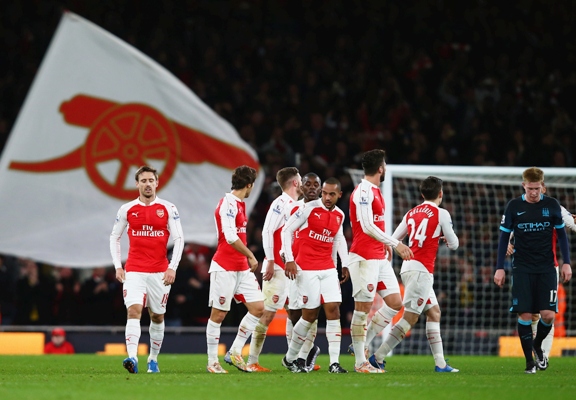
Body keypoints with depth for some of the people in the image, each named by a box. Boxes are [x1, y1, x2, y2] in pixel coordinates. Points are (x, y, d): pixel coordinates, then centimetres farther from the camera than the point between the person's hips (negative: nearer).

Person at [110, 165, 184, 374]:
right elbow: (114, 237, 12)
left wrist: (172, 267, -9)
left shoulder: (168, 209, 1)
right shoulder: (127, 210, 4)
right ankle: (132, 358, -31)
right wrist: (117, 266, 3)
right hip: (134, 271, -1)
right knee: (134, 311, -19)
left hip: (160, 272, 1)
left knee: (157, 316, 10)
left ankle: (153, 359, 26)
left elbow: (178, 239, 0)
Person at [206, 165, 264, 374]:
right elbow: (230, 236, -22)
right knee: (218, 314, -2)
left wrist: (247, 258, 15)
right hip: (225, 268, -9)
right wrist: (250, 255, -17)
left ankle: (235, 353, 9)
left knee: (258, 307, 2)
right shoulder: (228, 204, -14)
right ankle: (212, 362, 5)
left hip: (242, 268, 9)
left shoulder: (239, 204, 15)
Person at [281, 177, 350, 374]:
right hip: (307, 268, -5)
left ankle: (334, 362, -8)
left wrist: (345, 264, 19)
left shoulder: (340, 215, 8)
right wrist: (289, 259, -12)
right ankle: (290, 357, 16)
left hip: (328, 268, 5)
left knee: (333, 310, -7)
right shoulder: (310, 208, -9)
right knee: (310, 315, -3)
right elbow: (287, 230, -6)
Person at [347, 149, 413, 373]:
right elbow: (367, 227, -22)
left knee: (395, 302, 7)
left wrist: (387, 247, 18)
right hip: (364, 257, -10)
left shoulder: (375, 191, 16)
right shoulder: (363, 192, -14)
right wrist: (396, 244, -22)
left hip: (379, 257, 10)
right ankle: (360, 362, -1)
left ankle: (362, 344, 15)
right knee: (363, 307, -5)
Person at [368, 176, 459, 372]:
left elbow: (393, 239, 16)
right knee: (410, 318, -8)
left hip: (409, 267, 8)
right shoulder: (441, 214, -5)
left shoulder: (411, 214, 12)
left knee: (434, 312, 14)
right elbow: (453, 244, -1)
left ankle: (440, 363, 10)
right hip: (421, 270, -8)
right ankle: (378, 357, -13)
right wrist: (445, 237, 23)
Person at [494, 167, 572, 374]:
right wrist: (499, 268, 2)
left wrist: (566, 263, 4)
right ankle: (530, 360, 3)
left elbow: (561, 234, 10)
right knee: (525, 314, -7)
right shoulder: (513, 206, -1)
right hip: (522, 269, -1)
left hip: (546, 269, 1)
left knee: (548, 314, -8)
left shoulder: (552, 205, 1)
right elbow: (504, 237, 5)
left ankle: (537, 345, 21)